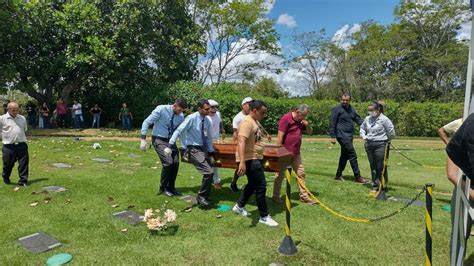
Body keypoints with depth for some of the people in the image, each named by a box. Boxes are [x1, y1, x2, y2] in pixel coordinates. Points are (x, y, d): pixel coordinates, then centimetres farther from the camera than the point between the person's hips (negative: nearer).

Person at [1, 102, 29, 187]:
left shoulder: (22, 118, 10)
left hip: (22, 145, 2)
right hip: (9, 147, -2)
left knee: (23, 164, 1)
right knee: (8, 164, 11)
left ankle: (23, 181, 8)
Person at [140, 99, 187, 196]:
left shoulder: (181, 116, -3)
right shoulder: (161, 109, -17)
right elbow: (146, 122, -14)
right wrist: (143, 139, -19)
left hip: (171, 141, 5)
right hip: (159, 140, -5)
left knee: (176, 163, -2)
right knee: (168, 162, -16)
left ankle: (171, 187, 20)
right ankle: (163, 188, 6)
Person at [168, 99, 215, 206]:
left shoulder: (207, 121, 6)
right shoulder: (192, 118, -14)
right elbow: (178, 131, -16)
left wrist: (211, 153, 15)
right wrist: (170, 146, -22)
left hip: (204, 149, 7)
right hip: (194, 150, -7)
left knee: (208, 174, 10)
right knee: (209, 172, -18)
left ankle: (204, 198, 28)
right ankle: (201, 197, 1)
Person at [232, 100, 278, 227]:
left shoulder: (255, 122, 11)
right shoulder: (247, 122, -20)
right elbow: (241, 142, -31)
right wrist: (242, 162, -40)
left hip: (256, 158, 11)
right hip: (249, 160, -11)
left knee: (253, 184, 21)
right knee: (261, 186, -4)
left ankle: (239, 206, 38)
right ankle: (264, 217, 9)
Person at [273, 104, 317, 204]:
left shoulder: (300, 121, 10)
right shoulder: (286, 119, -15)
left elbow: (310, 132, 18)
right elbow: (280, 136, -18)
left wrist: (307, 125, -4)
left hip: (296, 153, 8)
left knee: (301, 173, 9)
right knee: (280, 175, 4)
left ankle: (304, 196, 18)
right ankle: (275, 196, 16)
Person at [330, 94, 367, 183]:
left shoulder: (352, 110, 14)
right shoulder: (337, 109, -7)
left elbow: (358, 120, 13)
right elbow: (333, 123, -10)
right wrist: (333, 136, -13)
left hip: (349, 136, 8)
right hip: (342, 135, -8)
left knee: (345, 156, 14)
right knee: (353, 155, -8)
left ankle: (338, 175, 25)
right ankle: (358, 176, -1)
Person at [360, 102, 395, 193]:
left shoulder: (384, 119, -10)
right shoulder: (367, 119, 8)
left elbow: (391, 133, -7)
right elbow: (362, 128, 24)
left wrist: (385, 141, 2)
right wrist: (363, 135, 7)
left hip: (381, 145, -6)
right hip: (369, 145, 6)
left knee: (381, 167, -2)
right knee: (373, 167, 11)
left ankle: (383, 186, 11)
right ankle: (376, 186, 21)